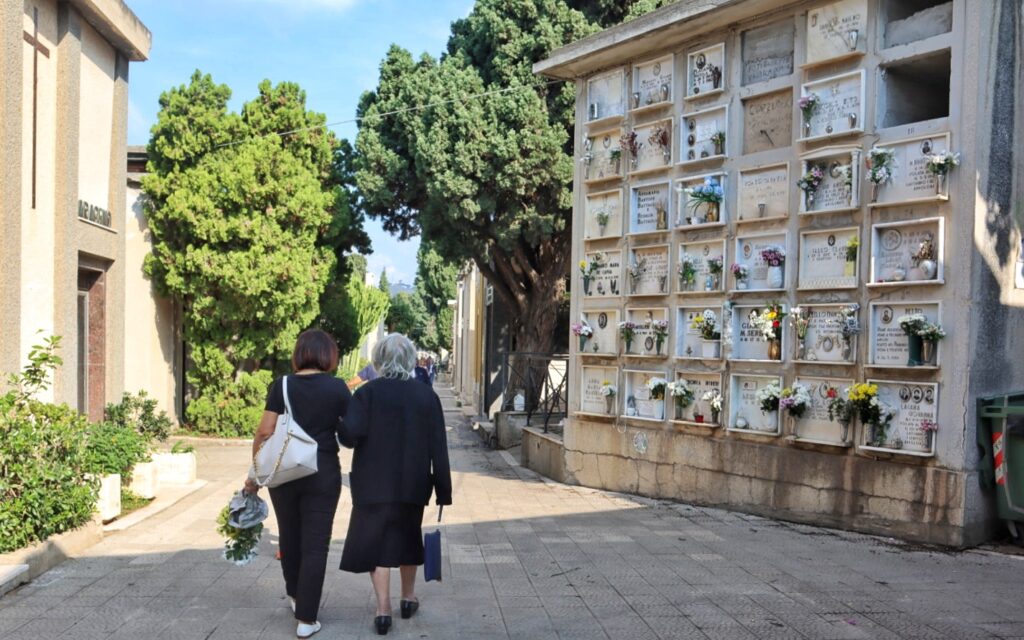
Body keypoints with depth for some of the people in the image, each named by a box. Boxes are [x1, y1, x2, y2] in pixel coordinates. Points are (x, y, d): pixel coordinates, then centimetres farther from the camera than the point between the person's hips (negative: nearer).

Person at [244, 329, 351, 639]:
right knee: (315, 544, 4)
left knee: (289, 536, 21)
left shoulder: (282, 386, -3)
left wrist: (254, 473, 4)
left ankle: (295, 595, 41)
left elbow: (264, 432, -5)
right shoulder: (337, 387, -6)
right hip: (323, 473, -2)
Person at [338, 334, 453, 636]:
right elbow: (438, 447, -2)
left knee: (375, 541, 6)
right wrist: (443, 488, 2)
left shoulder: (368, 392, -9)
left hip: (374, 483, -3)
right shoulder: (427, 395, -1)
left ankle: (383, 608, 1)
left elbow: (350, 434, -18)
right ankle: (408, 598, 32)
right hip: (413, 483, 3)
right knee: (407, 538, 19)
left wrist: (341, 430, 6)